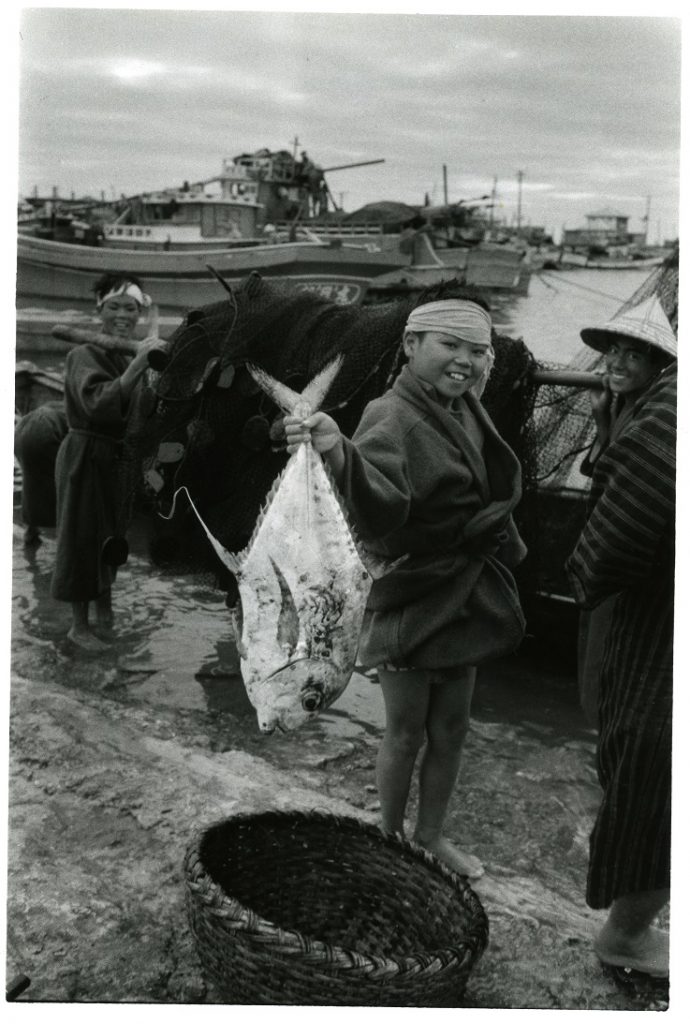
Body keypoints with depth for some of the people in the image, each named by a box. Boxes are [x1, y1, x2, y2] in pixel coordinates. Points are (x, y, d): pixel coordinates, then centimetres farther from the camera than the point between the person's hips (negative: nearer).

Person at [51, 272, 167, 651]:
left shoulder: (132, 358, 8)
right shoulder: (84, 356, -14)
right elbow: (99, 404, -32)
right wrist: (136, 366, -40)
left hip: (122, 458, 7)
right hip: (87, 458, -7)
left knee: (112, 532, 19)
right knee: (83, 536, 1)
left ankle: (104, 607, 38)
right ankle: (79, 626, 13)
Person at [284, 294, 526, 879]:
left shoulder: (465, 411, 1)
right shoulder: (393, 420, -23)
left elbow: (497, 495, 20)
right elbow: (380, 502, -43)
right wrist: (339, 453, -64)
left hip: (463, 599, 7)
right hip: (408, 601, -7)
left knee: (451, 730, 18)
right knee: (406, 733, 9)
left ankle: (431, 834, 37)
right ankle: (390, 837, 32)